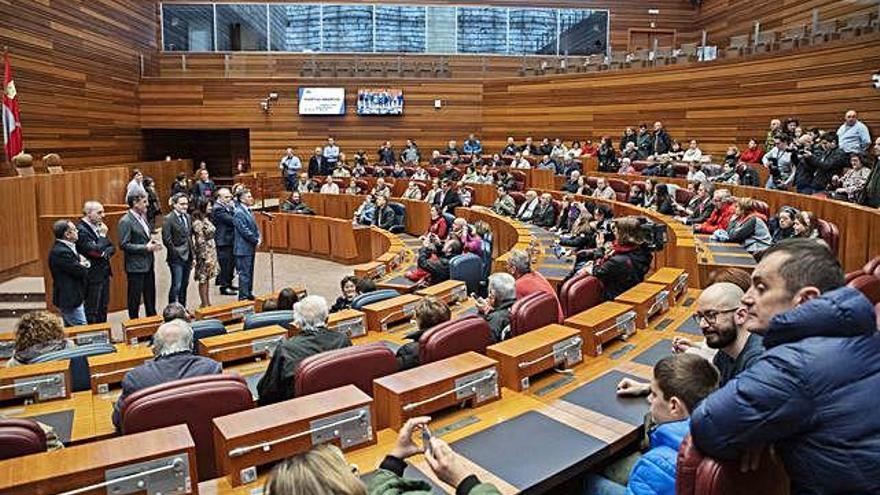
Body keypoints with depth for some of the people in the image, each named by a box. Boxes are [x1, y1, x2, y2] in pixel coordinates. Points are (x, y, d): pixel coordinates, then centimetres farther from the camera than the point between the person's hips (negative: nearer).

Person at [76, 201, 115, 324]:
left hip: (104, 274, 8)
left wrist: (106, 252, -9)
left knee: (103, 310, 16)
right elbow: (95, 251, -25)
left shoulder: (98, 226, 10)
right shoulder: (81, 230, -17)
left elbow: (112, 247, 13)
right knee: (92, 313, 1)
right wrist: (102, 235, -13)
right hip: (92, 277, -8)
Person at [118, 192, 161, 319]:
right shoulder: (125, 221, -16)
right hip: (136, 266, -8)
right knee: (135, 298, 5)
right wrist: (146, 248, -21)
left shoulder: (142, 216, 9)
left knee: (150, 295, 18)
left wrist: (152, 242, 1)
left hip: (148, 264, 8)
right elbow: (124, 245, -19)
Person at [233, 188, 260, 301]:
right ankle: (243, 297, 4)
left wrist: (258, 238, 1)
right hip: (243, 248, -9)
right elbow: (244, 231, -20)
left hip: (251, 247, 9)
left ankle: (249, 294, 25)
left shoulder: (248, 210, 12)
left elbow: (255, 227, 17)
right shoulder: (239, 213, -17)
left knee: (249, 273, 16)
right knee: (244, 273, -3)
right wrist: (256, 241, -12)